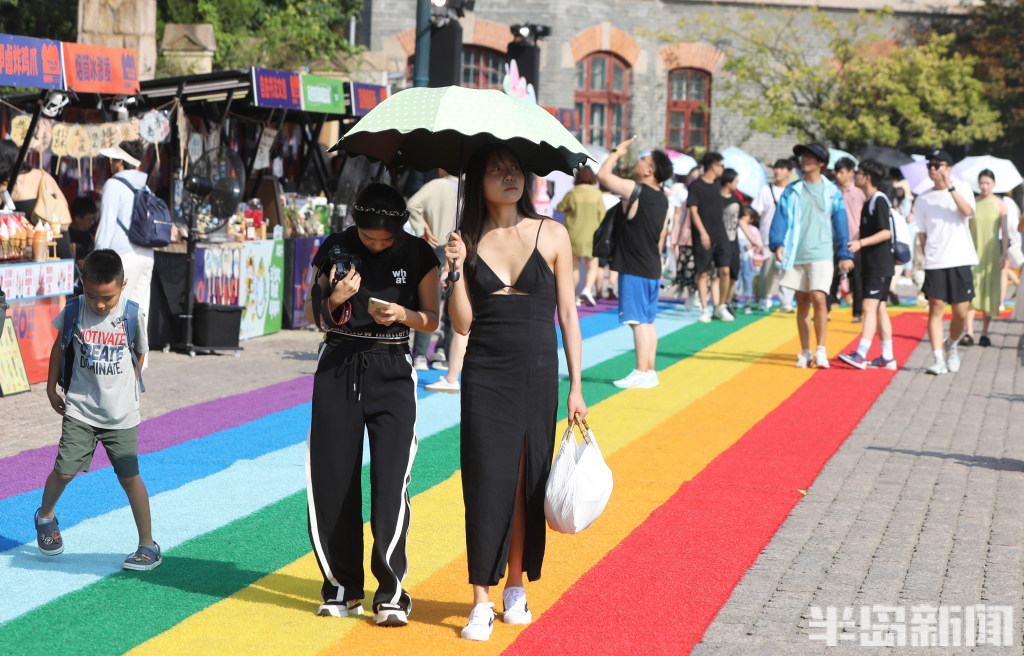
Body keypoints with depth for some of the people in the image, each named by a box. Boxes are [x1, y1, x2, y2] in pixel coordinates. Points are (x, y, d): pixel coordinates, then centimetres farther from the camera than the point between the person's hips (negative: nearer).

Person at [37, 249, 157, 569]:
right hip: (79, 409, 1)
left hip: (121, 414, -1)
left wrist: (127, 390, 8)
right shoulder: (74, 310, -7)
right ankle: (45, 515, 32)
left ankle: (148, 545, 9)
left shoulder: (132, 314, -10)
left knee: (129, 477, -1)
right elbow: (59, 347, 9)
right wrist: (51, 389, 15)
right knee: (64, 470, 0)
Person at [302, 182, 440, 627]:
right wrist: (335, 300, -14)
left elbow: (433, 320, 5)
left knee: (390, 480, -12)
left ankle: (390, 593, -5)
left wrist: (403, 314, -15)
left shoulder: (418, 255, -1)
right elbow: (312, 314, 7)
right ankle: (341, 587, 16)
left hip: (392, 372, -2)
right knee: (331, 478, 1)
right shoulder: (336, 248, 0)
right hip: (339, 368, 2)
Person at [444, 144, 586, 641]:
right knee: (486, 480, -4)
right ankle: (481, 603, 0)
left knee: (528, 482, 6)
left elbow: (567, 314, 3)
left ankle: (516, 587, 21)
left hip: (537, 373, 0)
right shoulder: (467, 241, 3)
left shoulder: (551, 235, 2)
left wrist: (576, 385, 0)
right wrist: (457, 270, -13)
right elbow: (462, 323, 1)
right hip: (484, 374, 0)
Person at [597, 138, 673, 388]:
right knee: (648, 321, 12)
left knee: (639, 321, -7)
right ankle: (650, 371, 15)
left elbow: (602, 174, -9)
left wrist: (617, 151, 4)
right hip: (652, 268, 8)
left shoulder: (635, 190, -14)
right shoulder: (663, 200, 11)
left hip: (634, 270, -8)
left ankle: (641, 372, -7)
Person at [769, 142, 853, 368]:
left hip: (821, 254, -2)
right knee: (802, 302, 5)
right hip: (796, 254, 2)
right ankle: (805, 352, 12)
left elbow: (840, 222, 8)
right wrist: (778, 244, -12)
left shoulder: (832, 192, 6)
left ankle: (821, 350, -7)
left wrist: (845, 254, 6)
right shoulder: (792, 191, 9)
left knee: (818, 298, -15)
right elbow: (780, 218, 3)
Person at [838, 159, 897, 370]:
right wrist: (854, 250, 20)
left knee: (870, 307, -14)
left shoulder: (879, 200, -13)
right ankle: (887, 357, 12)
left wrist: (860, 243, -27)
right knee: (879, 309, 9)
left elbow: (886, 232, -20)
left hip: (880, 265, -10)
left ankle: (860, 355, -20)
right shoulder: (869, 203, 17)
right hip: (871, 265, 10)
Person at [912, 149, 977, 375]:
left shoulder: (961, 189, 5)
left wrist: (950, 187, -20)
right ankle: (939, 359, -10)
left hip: (960, 261, -1)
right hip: (935, 263, 1)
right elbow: (921, 234, 13)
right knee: (935, 309, -9)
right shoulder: (922, 200, 10)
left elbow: (967, 211, -15)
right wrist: (927, 256, 5)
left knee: (961, 313, 1)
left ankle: (951, 345, 28)